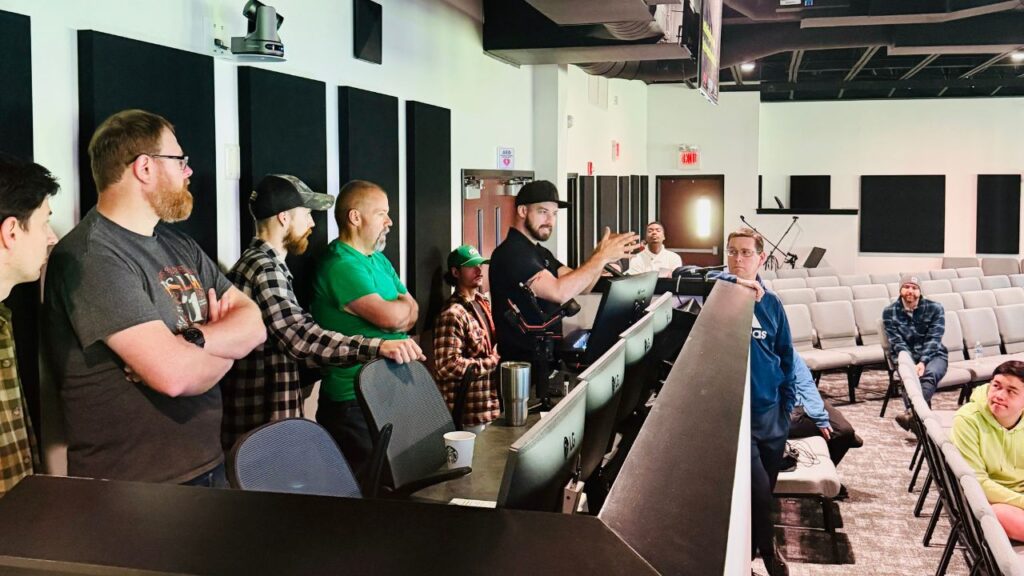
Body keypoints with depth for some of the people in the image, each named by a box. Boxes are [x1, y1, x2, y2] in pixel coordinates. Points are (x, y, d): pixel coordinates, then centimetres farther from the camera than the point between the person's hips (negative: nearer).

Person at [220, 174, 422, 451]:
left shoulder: (264, 264, 16)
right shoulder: (263, 269, -18)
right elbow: (301, 337, -30)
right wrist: (378, 347, -37)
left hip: (270, 418, 10)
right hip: (263, 424, -10)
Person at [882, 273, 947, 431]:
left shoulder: (935, 308, -1)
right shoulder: (889, 312, 0)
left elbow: (933, 339, -10)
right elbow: (897, 342, -8)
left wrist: (922, 362, -27)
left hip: (932, 355, -1)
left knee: (930, 373, -35)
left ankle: (912, 412, -58)